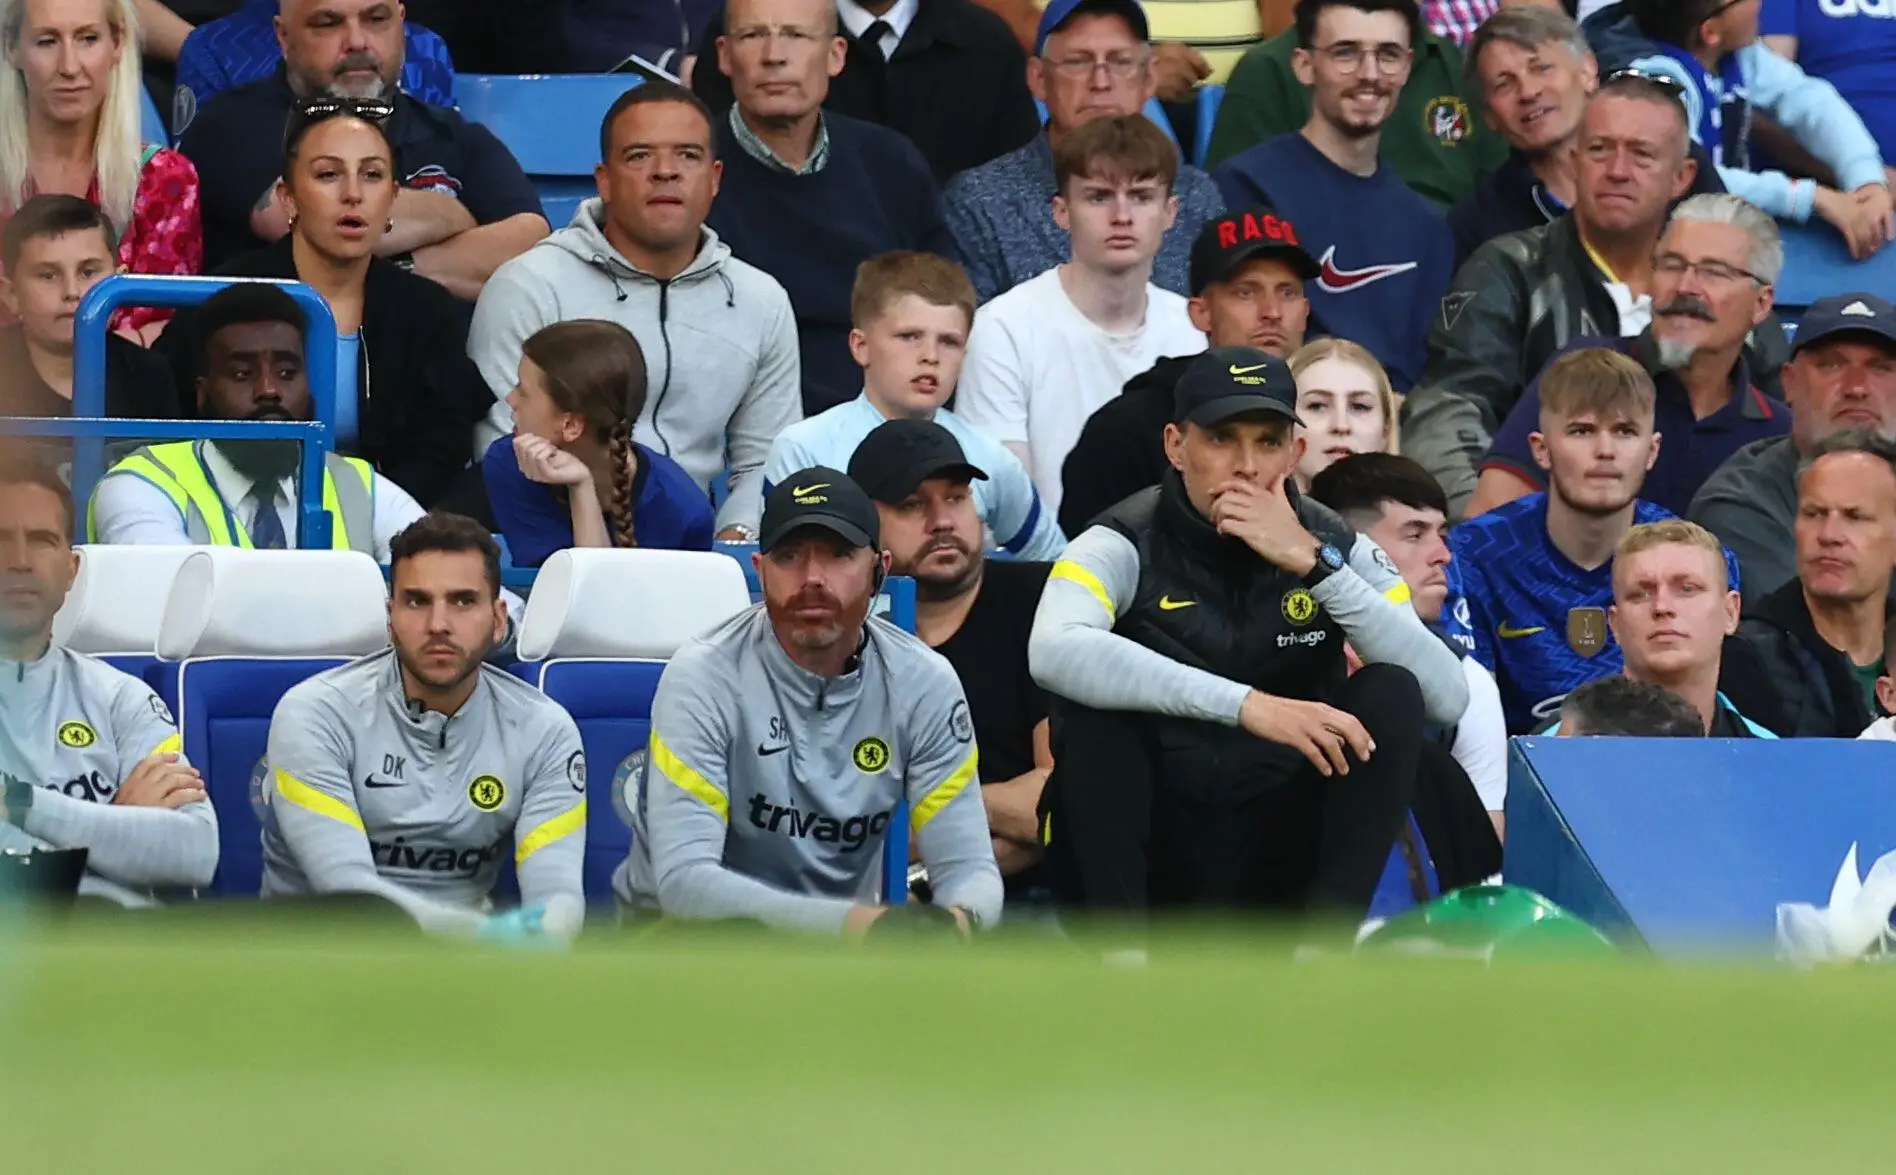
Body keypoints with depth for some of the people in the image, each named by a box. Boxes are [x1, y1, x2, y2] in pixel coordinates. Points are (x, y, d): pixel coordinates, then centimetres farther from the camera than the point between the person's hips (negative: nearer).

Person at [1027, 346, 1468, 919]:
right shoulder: (1125, 546, -9)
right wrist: (1248, 705, -40)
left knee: (1392, 693, -17)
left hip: (1275, 865, 3)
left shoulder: (1338, 547, 1)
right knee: (1094, 705, -29)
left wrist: (1315, 564, -23)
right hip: (1146, 859, -3)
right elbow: (1054, 652, -34)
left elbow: (1448, 697, -14)